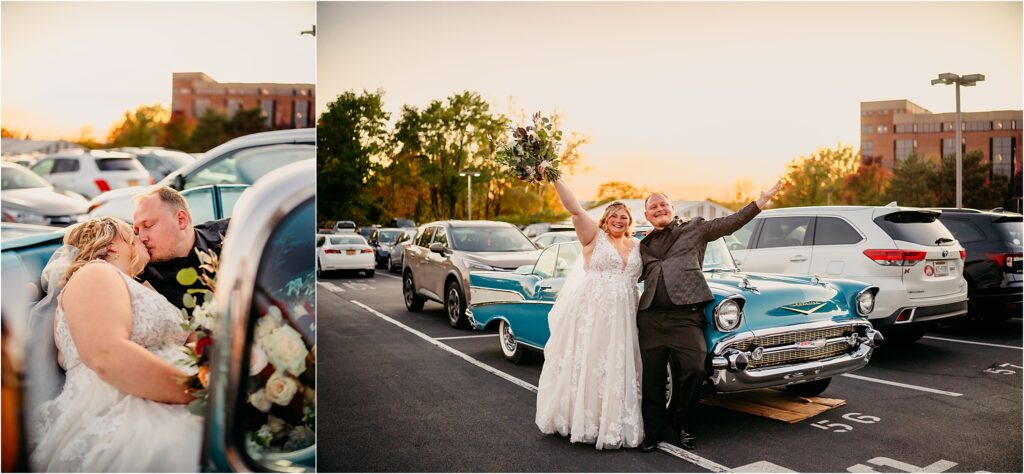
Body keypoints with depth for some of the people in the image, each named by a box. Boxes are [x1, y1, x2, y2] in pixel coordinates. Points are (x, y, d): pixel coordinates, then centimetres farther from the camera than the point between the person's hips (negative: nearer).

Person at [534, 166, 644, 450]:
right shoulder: (594, 235, -2)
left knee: (618, 370, 8)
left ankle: (613, 425, 19)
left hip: (622, 317, 5)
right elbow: (574, 209, -12)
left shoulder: (637, 246, 14)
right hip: (590, 313, -4)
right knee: (585, 366, 3)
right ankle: (579, 421, 17)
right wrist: (555, 180, -20)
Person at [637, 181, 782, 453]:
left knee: (693, 371, -13)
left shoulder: (695, 228, 15)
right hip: (650, 317, 3)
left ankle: (681, 425, 11)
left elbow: (731, 223, 7)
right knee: (652, 378, 4)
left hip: (686, 315, -2)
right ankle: (653, 432, 19)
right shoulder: (644, 246, 22)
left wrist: (762, 200, -1)